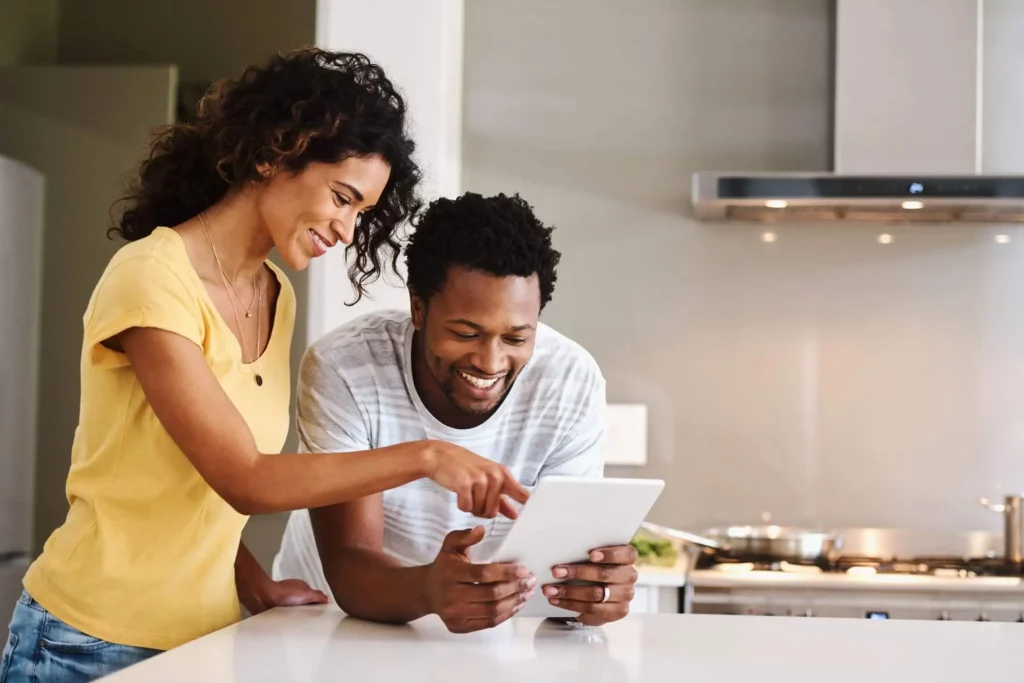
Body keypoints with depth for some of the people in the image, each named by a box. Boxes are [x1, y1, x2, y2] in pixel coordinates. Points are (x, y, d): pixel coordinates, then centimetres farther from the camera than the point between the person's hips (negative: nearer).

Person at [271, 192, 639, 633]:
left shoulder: (572, 382, -16)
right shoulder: (342, 371, -22)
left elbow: (567, 540, -15)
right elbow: (347, 567, -26)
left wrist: (595, 581, -39)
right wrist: (424, 591, -48)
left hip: (482, 636, 2)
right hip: (328, 628, -1)